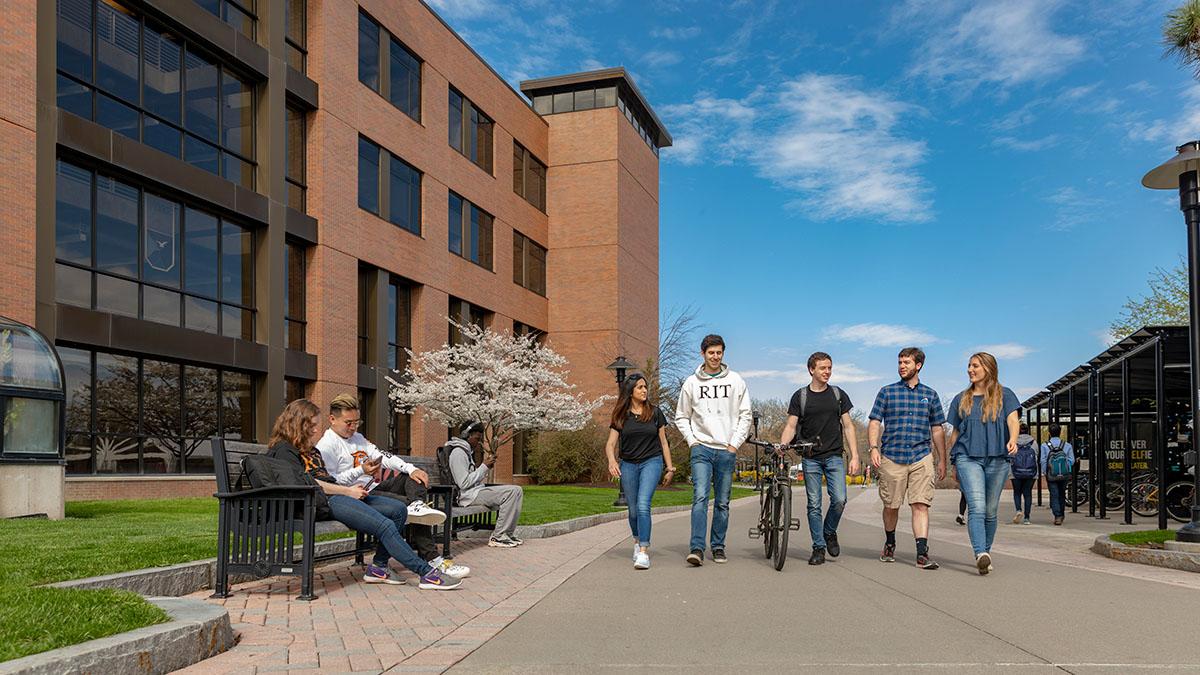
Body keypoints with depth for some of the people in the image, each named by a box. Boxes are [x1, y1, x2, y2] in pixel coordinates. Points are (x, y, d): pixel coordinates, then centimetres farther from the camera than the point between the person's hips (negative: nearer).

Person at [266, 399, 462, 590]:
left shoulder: (310, 449, 28)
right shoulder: (283, 450, -2)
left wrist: (352, 490, 4)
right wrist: (348, 491, -12)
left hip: (337, 495, 10)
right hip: (323, 502, -10)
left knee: (399, 510, -3)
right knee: (385, 526, -22)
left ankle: (378, 567, -2)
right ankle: (426, 573, -20)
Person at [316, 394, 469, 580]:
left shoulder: (357, 438, 20)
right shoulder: (326, 446, -5)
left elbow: (383, 457, 9)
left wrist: (411, 469, -8)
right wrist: (360, 471, -23)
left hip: (375, 489, 8)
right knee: (402, 504, -29)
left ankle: (417, 504, -37)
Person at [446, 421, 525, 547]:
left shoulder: (468, 451, 20)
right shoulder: (458, 453, -12)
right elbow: (464, 483, -20)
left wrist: (487, 467, 6)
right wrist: (484, 467, -15)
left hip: (477, 490, 10)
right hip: (467, 495, -10)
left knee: (517, 490, 4)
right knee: (511, 492, -23)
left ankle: (508, 533, 2)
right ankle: (497, 537, -18)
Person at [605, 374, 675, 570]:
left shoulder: (655, 412, 3)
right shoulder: (620, 416, 3)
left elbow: (663, 442, 9)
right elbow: (610, 444, -1)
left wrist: (670, 469, 9)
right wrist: (612, 460, -22)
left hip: (652, 462, -2)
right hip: (628, 465, 2)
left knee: (643, 505, -20)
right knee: (633, 509, 11)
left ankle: (644, 553, -23)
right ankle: (637, 541, 39)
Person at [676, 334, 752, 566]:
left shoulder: (735, 380, 5)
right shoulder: (691, 383, 5)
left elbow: (745, 415, 7)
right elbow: (681, 416, 13)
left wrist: (735, 444, -1)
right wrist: (692, 441, 1)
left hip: (726, 451, 1)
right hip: (701, 448, -1)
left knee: (723, 502, 7)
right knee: (700, 497, -14)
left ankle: (718, 547, 17)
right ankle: (697, 548, -17)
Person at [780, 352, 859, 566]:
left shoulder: (838, 395, 9)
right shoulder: (800, 396, 4)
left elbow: (848, 426, 9)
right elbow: (791, 426, 0)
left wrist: (854, 456, 0)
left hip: (834, 456, 1)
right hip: (810, 458, -1)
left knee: (839, 500, -11)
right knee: (814, 505, 0)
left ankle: (830, 532, 16)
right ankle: (818, 547, 11)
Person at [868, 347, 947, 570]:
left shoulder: (930, 395, 11)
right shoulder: (887, 392, 6)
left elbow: (937, 430, 15)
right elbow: (874, 423, 3)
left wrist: (942, 460, 13)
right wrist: (873, 448, -12)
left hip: (921, 458, 1)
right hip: (891, 457, 0)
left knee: (920, 505, -9)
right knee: (891, 506, 7)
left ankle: (922, 554, -11)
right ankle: (889, 544, 30)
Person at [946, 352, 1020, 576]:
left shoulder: (1004, 395, 9)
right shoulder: (961, 399, 15)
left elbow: (1013, 420, -6)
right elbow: (955, 432, 18)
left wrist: (1012, 440, -26)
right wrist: (954, 463, 17)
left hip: (997, 459, 0)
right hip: (967, 458, 0)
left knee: (990, 511, 7)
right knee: (976, 507, -16)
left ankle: (986, 551, 22)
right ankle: (980, 555, -27)